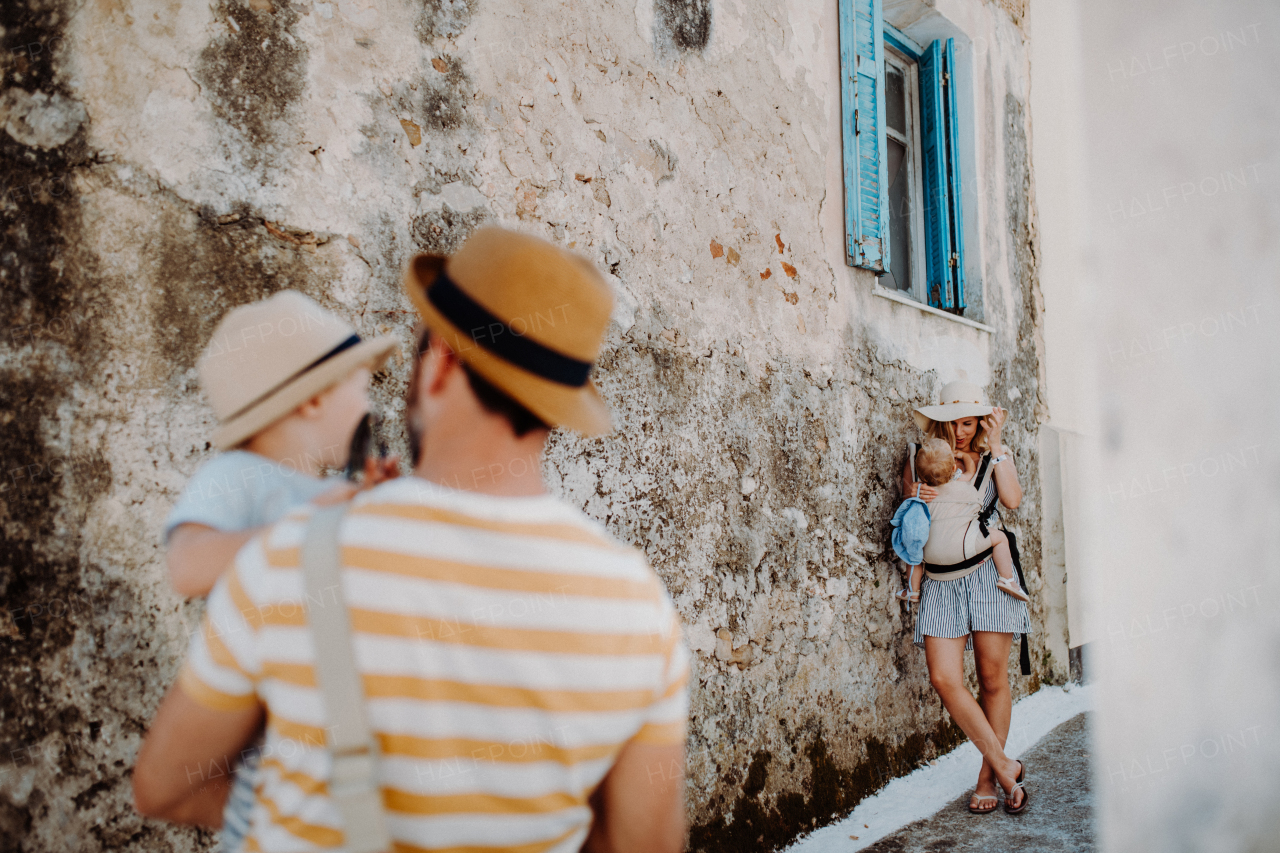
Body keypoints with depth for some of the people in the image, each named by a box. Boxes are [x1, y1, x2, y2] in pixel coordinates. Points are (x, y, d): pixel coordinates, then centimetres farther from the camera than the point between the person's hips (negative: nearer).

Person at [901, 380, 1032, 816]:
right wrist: (914, 498, -10)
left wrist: (995, 446, -6)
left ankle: (988, 777, 18)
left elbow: (1013, 499, -9)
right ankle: (1005, 765, 2)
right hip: (941, 578, 0)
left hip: (989, 571, 0)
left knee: (993, 678, 3)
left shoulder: (994, 454, 10)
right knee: (944, 678, -12)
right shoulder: (921, 457, 9)